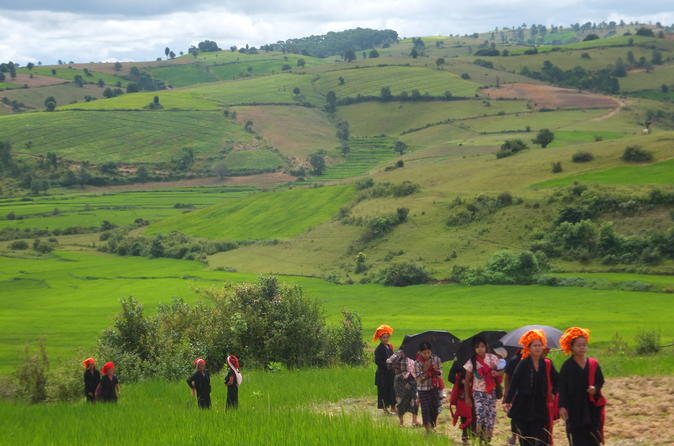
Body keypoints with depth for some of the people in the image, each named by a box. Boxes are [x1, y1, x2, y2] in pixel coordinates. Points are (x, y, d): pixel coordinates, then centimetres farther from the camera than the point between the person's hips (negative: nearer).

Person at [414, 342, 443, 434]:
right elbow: (419, 379, -16)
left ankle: (433, 426, 32)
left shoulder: (436, 359, -4)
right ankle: (428, 430, 6)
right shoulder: (418, 363, -14)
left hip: (434, 388, 3)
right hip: (423, 390, -3)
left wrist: (436, 370, -20)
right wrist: (425, 370, -27)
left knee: (435, 409, 10)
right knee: (425, 410, -4)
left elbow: (440, 374, 1)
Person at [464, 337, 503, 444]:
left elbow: (502, 370, 8)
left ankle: (487, 440, 16)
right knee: (480, 416, -18)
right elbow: (467, 380, 1)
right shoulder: (472, 362, -6)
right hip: (478, 392, -3)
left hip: (491, 391, 3)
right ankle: (479, 439, -3)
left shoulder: (492, 358, -1)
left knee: (491, 416, 1)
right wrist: (467, 397, 0)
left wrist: (497, 373, -16)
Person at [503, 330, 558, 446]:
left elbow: (556, 381, 16)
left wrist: (553, 393, 3)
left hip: (540, 408, 1)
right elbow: (513, 383, -5)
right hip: (523, 408, 0)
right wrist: (507, 401, -11)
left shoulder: (547, 364, 3)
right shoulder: (523, 364, -3)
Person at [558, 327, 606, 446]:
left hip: (592, 408, 2)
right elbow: (562, 388, -4)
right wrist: (562, 406, -13)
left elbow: (600, 381, 10)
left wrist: (595, 388, -13)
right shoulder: (567, 366, -3)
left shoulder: (593, 364, 4)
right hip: (574, 408, -2)